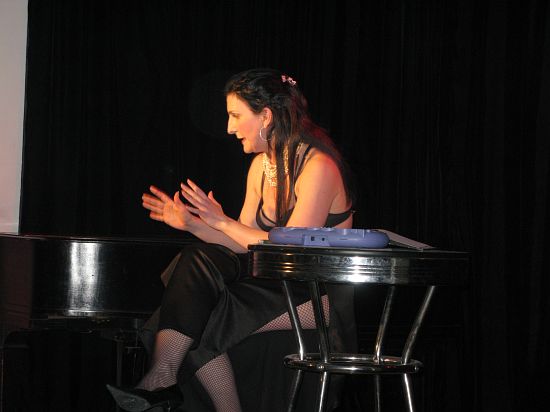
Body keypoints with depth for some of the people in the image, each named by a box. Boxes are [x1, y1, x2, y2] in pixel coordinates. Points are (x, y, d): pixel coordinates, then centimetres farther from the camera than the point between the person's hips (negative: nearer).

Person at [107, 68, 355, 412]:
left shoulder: (318, 166, -14)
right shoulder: (262, 166, 12)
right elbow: (244, 244, 10)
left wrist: (222, 221, -15)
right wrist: (191, 224, -4)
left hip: (322, 293, -7)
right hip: (278, 282, 7)